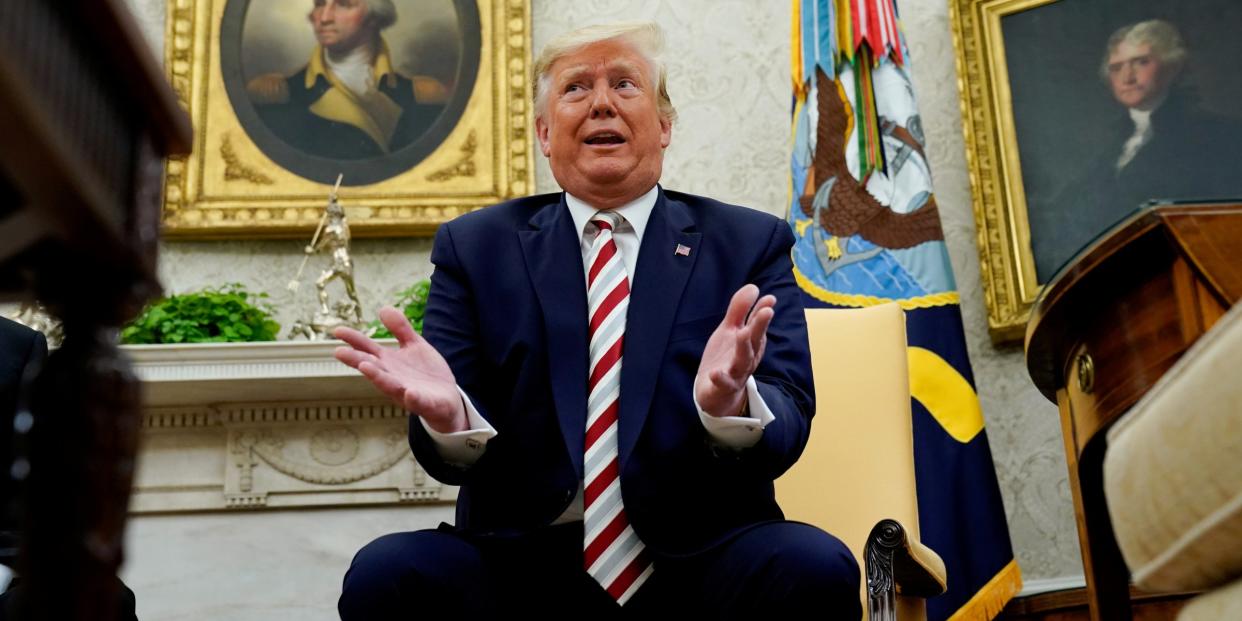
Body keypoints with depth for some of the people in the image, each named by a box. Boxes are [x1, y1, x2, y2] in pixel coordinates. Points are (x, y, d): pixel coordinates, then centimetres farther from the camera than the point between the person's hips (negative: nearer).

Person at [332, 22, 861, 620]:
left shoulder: (751, 244, 7)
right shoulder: (474, 247, 9)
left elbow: (787, 428, -4)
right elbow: (453, 457, 2)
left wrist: (731, 402, -29)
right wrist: (446, 413, -23)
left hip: (698, 563, -1)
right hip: (521, 565, 1)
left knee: (816, 567, -30)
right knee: (383, 573, -26)